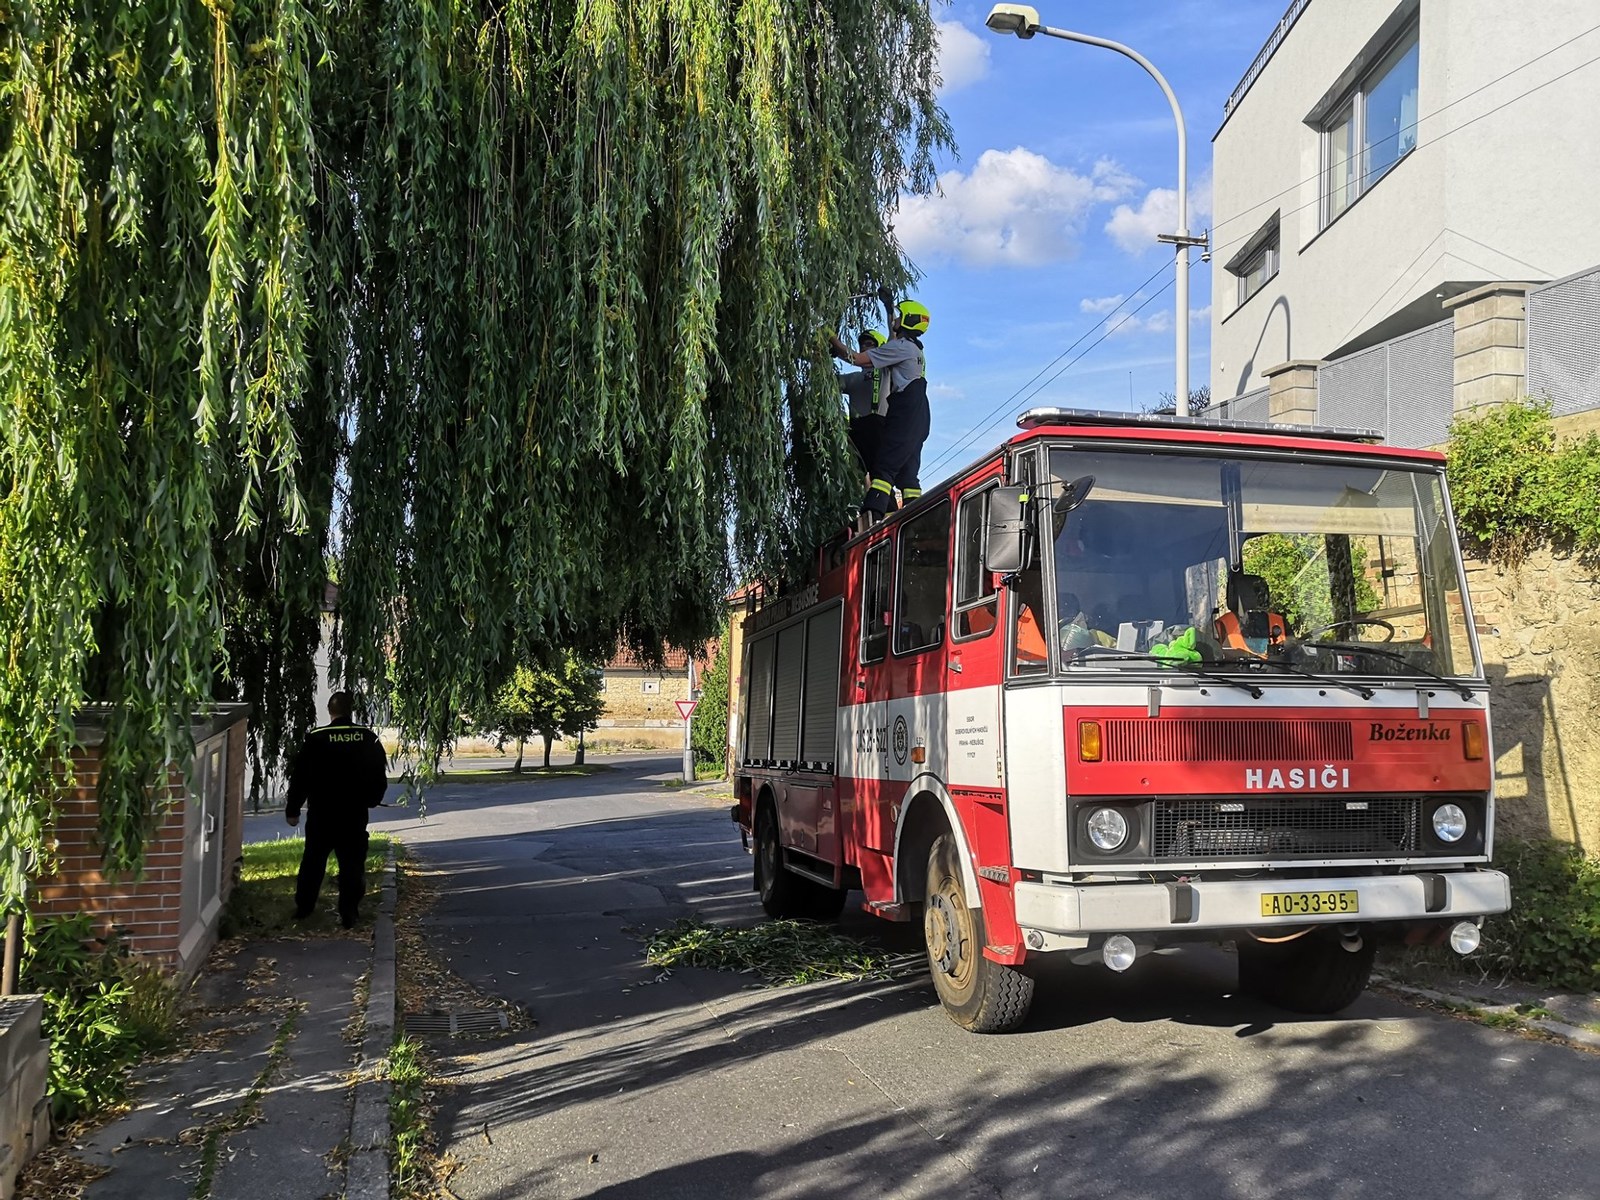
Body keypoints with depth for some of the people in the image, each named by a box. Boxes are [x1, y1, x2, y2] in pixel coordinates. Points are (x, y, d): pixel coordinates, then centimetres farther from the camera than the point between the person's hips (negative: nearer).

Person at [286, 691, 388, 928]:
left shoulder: (315, 739, -8)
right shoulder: (369, 739, -2)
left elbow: (300, 777, -3)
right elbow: (380, 776, 5)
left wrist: (292, 809, 7)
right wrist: (371, 800, 22)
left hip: (321, 813, 0)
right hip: (355, 814, 0)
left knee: (313, 861, 15)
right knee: (352, 864, 5)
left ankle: (303, 908, 23)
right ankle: (348, 914, 5)